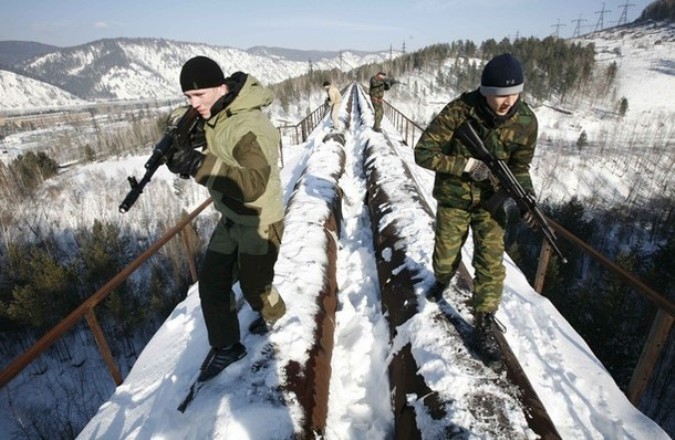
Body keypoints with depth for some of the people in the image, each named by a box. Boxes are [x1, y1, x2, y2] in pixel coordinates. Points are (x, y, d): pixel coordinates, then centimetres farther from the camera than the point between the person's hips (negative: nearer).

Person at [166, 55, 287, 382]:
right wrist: (182, 150, -8)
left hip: (260, 223, -8)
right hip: (230, 219, 8)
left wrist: (201, 164, -44)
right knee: (212, 282, 10)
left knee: (254, 287, 11)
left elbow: (253, 184, -38)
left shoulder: (251, 127, -28)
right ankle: (225, 346, 29)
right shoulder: (213, 116, 0)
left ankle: (275, 316, 46)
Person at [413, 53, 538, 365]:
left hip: (491, 199, 2)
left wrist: (526, 197, -20)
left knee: (491, 263, -2)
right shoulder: (460, 110, -23)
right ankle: (442, 281, 50)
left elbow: (519, 167, -1)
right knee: (445, 257, 13)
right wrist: (467, 164, -29)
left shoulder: (526, 121, -13)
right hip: (453, 198, -1)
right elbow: (423, 153, -21)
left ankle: (485, 327, 16)